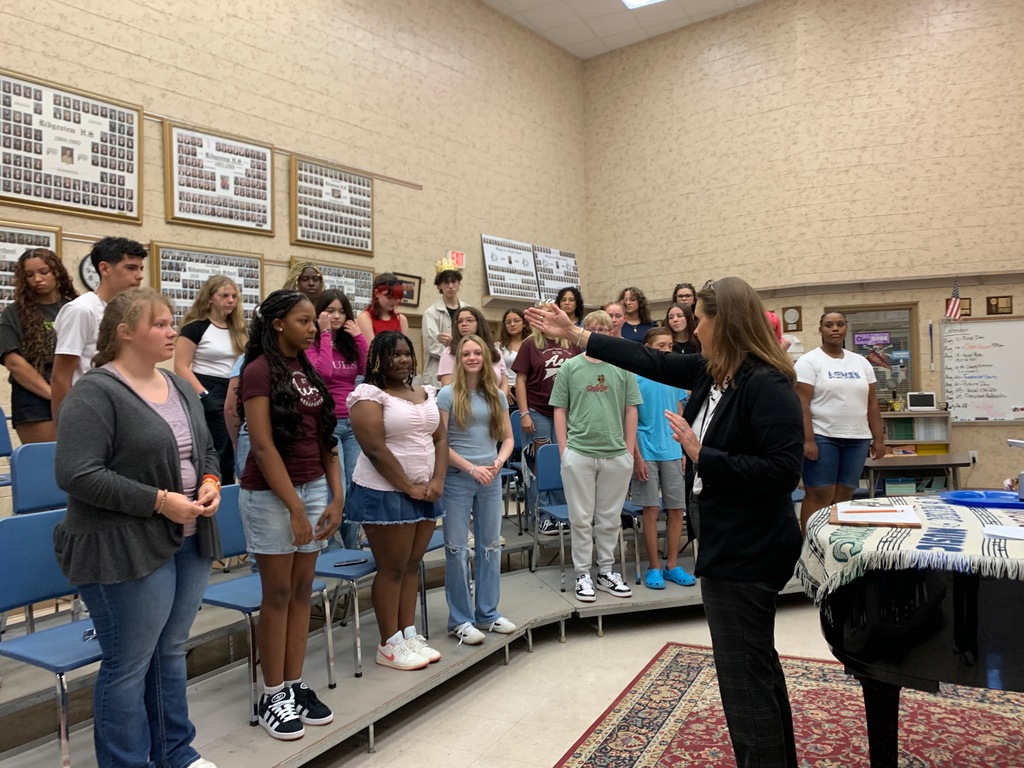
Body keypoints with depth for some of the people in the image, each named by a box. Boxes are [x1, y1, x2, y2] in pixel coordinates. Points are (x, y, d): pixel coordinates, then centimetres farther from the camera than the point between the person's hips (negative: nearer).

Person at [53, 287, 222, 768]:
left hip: (191, 543, 7)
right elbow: (77, 474, -20)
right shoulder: (94, 393, -13)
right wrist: (160, 501, -21)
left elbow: (206, 450, 18)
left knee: (171, 653, 19)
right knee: (129, 666, 5)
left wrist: (210, 484, -3)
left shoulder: (181, 388, 11)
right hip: (128, 551, -7)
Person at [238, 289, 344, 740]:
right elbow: (263, 447, -17)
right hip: (270, 495, -6)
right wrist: (295, 508, -17)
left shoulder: (308, 370, 9)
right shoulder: (259, 371, -12)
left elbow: (325, 437, 9)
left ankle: (295, 685, 23)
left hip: (314, 488, 6)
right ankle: (273, 697, 17)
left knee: (301, 591, 11)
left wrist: (336, 496, 2)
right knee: (277, 593, 3)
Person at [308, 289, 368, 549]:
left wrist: (359, 337, -2)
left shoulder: (351, 344, 14)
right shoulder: (311, 344, -2)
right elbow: (324, 371, -21)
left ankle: (352, 549, 17)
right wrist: (325, 334, -13)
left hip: (354, 423, 5)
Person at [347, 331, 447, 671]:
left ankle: (409, 634, 23)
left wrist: (437, 481, -5)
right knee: (392, 569, 1)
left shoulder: (425, 393, 12)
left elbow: (440, 440, 10)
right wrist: (410, 488, -15)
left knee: (412, 565, 13)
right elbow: (376, 450, -17)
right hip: (387, 494, -6)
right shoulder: (369, 395, -9)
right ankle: (390, 645, 13)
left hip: (424, 494, 6)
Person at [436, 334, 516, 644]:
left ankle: (488, 613, 25)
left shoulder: (497, 395, 7)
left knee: (490, 546, 11)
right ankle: (460, 619, 14)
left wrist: (499, 461, -8)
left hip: (490, 478, 4)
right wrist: (472, 468, -13)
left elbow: (507, 438, 11)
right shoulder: (448, 394, -5)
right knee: (457, 549, 2)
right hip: (457, 478, -4)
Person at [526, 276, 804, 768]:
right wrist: (576, 336, 15)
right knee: (756, 666, 24)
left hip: (748, 551, -10)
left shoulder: (768, 385, -21)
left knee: (745, 678, 1)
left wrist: (701, 455, -23)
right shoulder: (713, 371, 5)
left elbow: (783, 470, -27)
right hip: (727, 543, 10)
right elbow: (652, 362, 12)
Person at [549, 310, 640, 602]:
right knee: (581, 518, 6)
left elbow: (631, 410, 7)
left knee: (610, 518, 12)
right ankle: (583, 575, 18)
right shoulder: (569, 367, 3)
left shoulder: (623, 367, 5)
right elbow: (560, 410, 4)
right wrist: (564, 449, -1)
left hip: (616, 454, 1)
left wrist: (630, 450, 3)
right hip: (579, 454, -1)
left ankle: (606, 572, 26)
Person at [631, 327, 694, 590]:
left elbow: (679, 418, 13)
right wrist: (637, 456, -9)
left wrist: (684, 451, 9)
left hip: (673, 452, 4)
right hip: (647, 453, -4)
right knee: (651, 509, 2)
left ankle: (672, 565, 20)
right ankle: (654, 567, 14)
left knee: (677, 508, 6)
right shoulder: (636, 378, -5)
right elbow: (631, 420, -5)